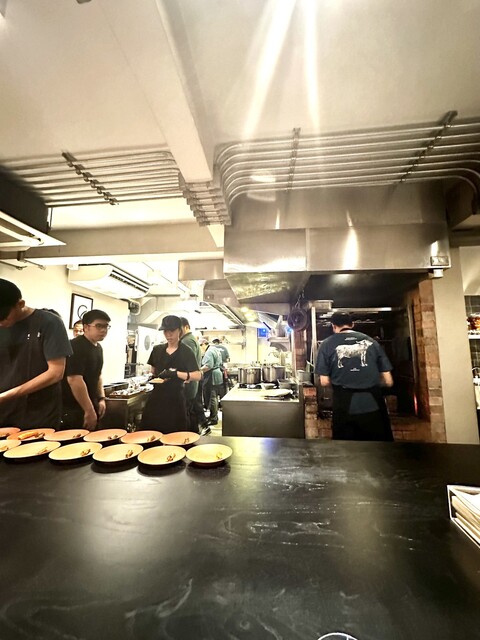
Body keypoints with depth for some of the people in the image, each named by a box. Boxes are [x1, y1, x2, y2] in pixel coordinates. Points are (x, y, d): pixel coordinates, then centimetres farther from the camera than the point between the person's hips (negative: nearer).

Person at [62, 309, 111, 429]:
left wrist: (101, 398, 8)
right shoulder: (76, 347, -20)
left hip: (90, 405, 9)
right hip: (73, 410, -9)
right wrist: (89, 411, -25)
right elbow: (74, 380, -27)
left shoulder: (98, 347, 9)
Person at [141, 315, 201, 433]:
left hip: (175, 398, -4)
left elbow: (197, 376, -16)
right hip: (157, 396, 4)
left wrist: (175, 373, -25)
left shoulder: (186, 351, -8)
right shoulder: (157, 350, 7)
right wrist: (157, 376, 2)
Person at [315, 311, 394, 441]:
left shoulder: (327, 344, 0)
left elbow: (324, 382, -1)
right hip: (373, 407, 2)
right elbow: (388, 381, 6)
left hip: (345, 409, -1)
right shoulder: (371, 341, 6)